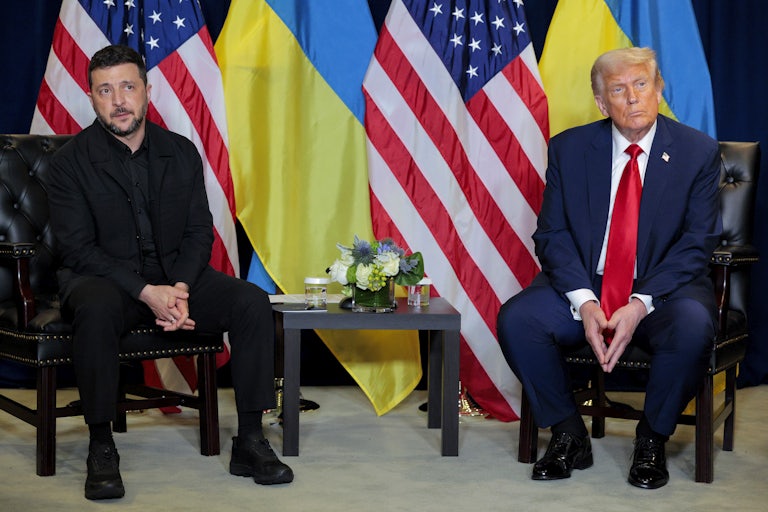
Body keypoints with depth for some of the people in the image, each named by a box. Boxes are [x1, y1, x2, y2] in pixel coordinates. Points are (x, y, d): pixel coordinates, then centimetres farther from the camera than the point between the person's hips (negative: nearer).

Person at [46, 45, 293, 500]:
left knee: (253, 303, -19)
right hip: (103, 276, -4)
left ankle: (250, 441, -13)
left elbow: (200, 232, 5)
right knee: (97, 309, -39)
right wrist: (146, 293, -24)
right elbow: (78, 249, -13)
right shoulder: (71, 162, -6)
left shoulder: (182, 152, 6)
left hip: (174, 275, 4)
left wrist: (180, 287, -16)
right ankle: (101, 446, -24)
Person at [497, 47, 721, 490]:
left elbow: (697, 244, -7)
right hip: (584, 288, 2)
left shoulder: (698, 152, -2)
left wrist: (639, 305, -21)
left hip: (663, 289, -2)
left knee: (693, 327, -35)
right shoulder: (569, 149, 3)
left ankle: (652, 440, -9)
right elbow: (552, 234, 0)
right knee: (516, 319, -24)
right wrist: (584, 302, -18)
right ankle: (569, 436, -5)